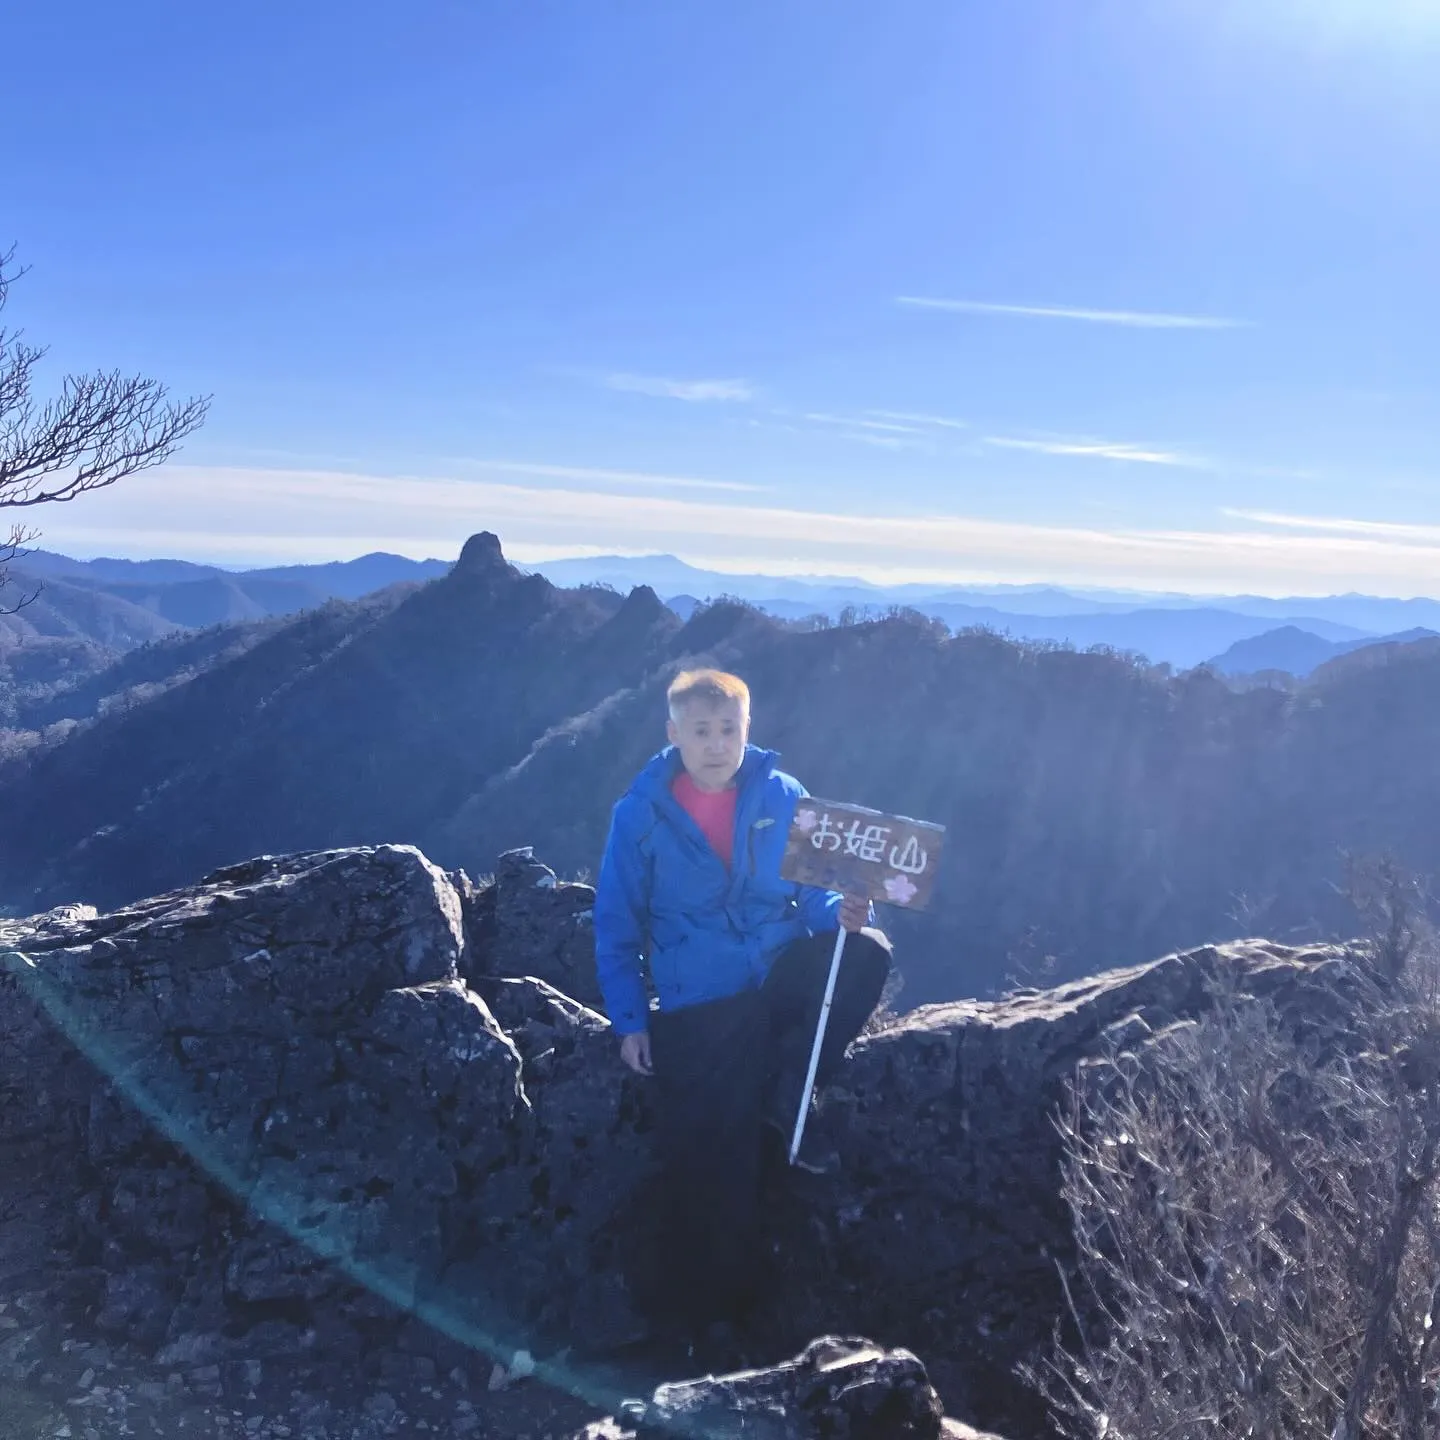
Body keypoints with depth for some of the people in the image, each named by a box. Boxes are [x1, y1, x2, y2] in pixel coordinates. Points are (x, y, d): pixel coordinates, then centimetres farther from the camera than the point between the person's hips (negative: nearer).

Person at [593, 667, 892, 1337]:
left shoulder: (781, 795, 2)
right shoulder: (641, 813, -3)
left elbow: (815, 885, 8)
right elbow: (616, 924, 3)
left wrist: (843, 911, -16)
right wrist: (629, 1018, -4)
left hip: (782, 969, 2)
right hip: (700, 1000, -2)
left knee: (865, 954, -28)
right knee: (710, 1169, -6)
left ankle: (784, 1097, -7)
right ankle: (709, 1317, 18)